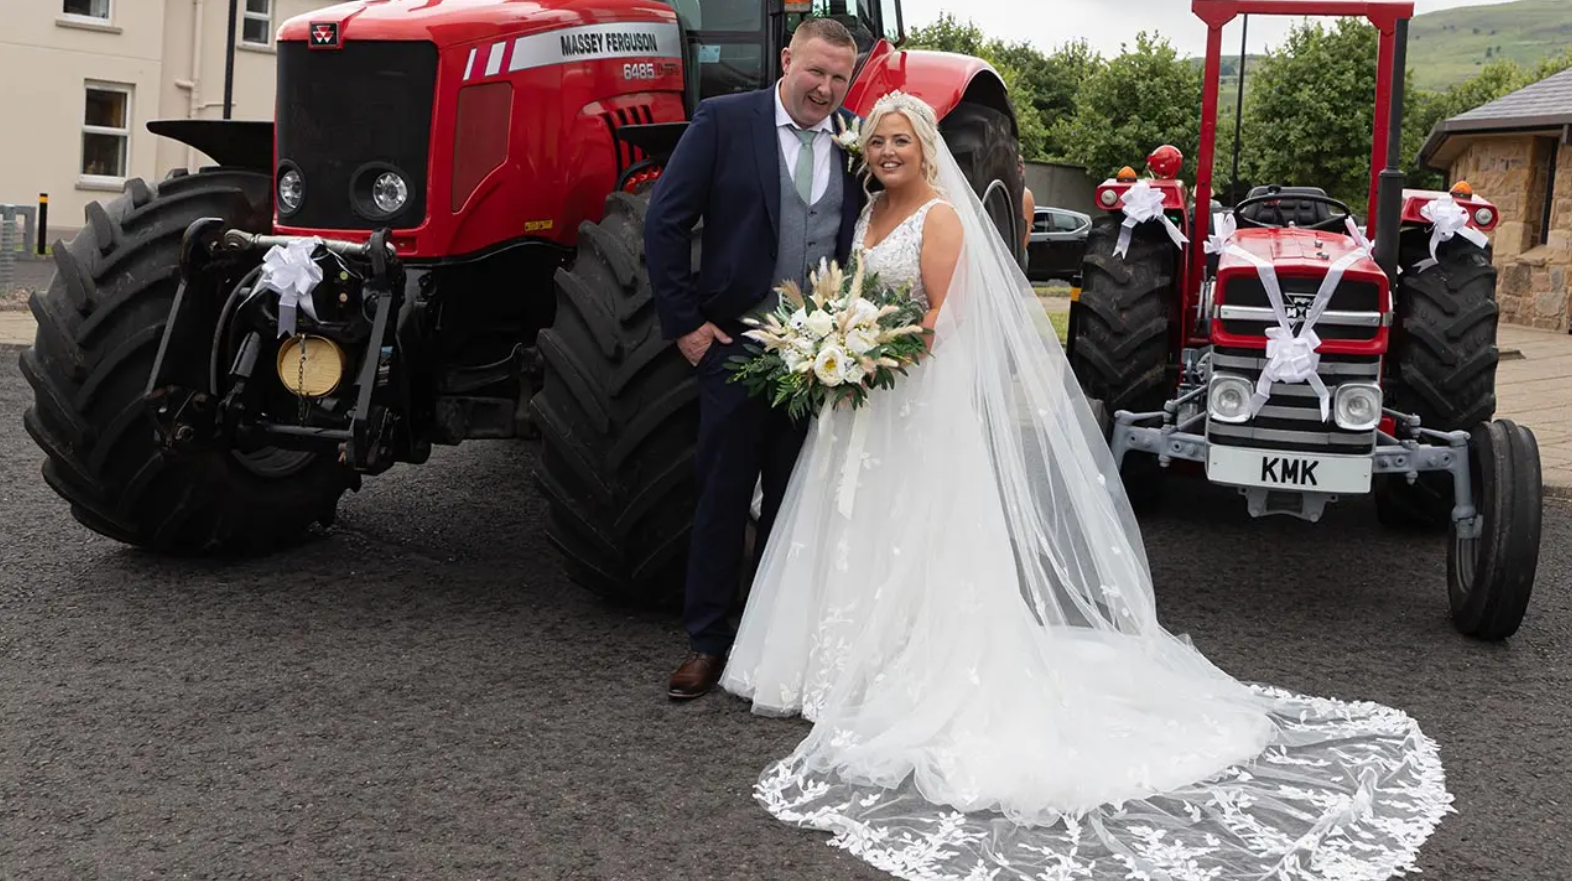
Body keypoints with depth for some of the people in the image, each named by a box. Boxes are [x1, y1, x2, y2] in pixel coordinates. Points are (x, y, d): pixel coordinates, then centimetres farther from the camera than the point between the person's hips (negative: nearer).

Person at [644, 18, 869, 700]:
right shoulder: (723, 121, -5)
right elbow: (664, 223, -6)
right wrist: (684, 321, -8)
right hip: (738, 343, -3)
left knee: (796, 498, 11)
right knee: (723, 493, 5)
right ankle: (707, 640, 15)